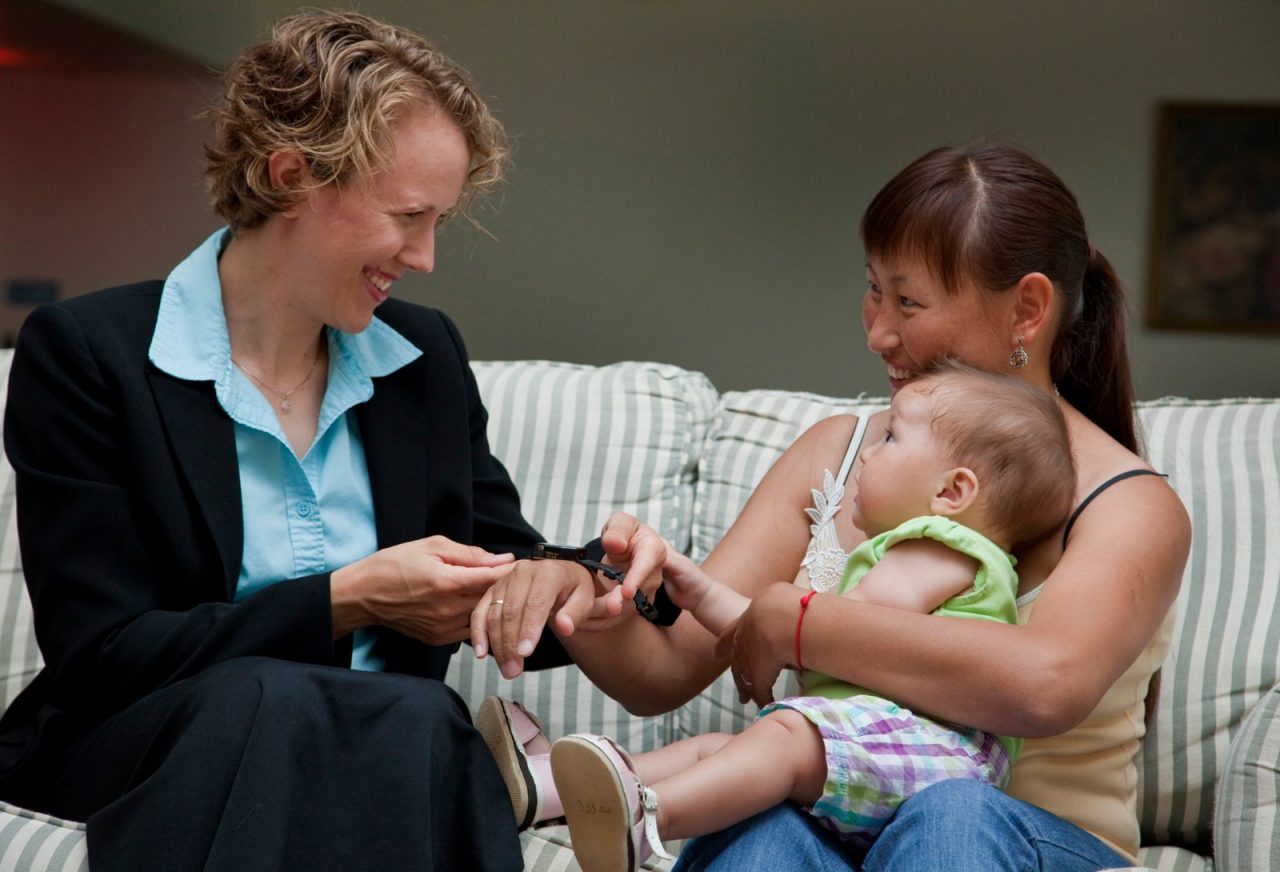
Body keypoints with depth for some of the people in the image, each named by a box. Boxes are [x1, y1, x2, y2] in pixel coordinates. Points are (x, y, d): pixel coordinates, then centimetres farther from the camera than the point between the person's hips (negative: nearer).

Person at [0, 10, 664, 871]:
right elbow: (97, 654, -10)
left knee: (421, 717, -34)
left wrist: (595, 575, -8)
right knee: (260, 697, -37)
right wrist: (352, 600, -16)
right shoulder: (87, 354, -5)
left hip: (393, 751, 2)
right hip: (158, 754, -2)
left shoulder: (427, 355, 11)